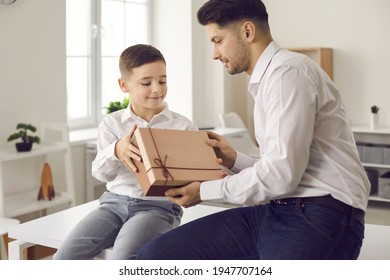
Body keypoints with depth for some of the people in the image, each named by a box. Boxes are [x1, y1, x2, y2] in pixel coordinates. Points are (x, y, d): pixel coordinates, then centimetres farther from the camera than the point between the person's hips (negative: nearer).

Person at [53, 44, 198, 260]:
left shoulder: (182, 126, 1)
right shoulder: (111, 123, 6)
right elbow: (100, 173, -3)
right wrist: (116, 151, -26)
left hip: (159, 205, -3)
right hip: (116, 201, 3)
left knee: (124, 256, -31)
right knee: (66, 256, -16)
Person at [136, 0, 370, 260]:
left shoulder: (287, 71, -8)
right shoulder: (268, 78, 21)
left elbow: (283, 173, -17)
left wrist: (205, 191, -7)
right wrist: (235, 160, 19)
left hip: (317, 216, -8)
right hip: (280, 210, 9)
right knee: (156, 254, -6)